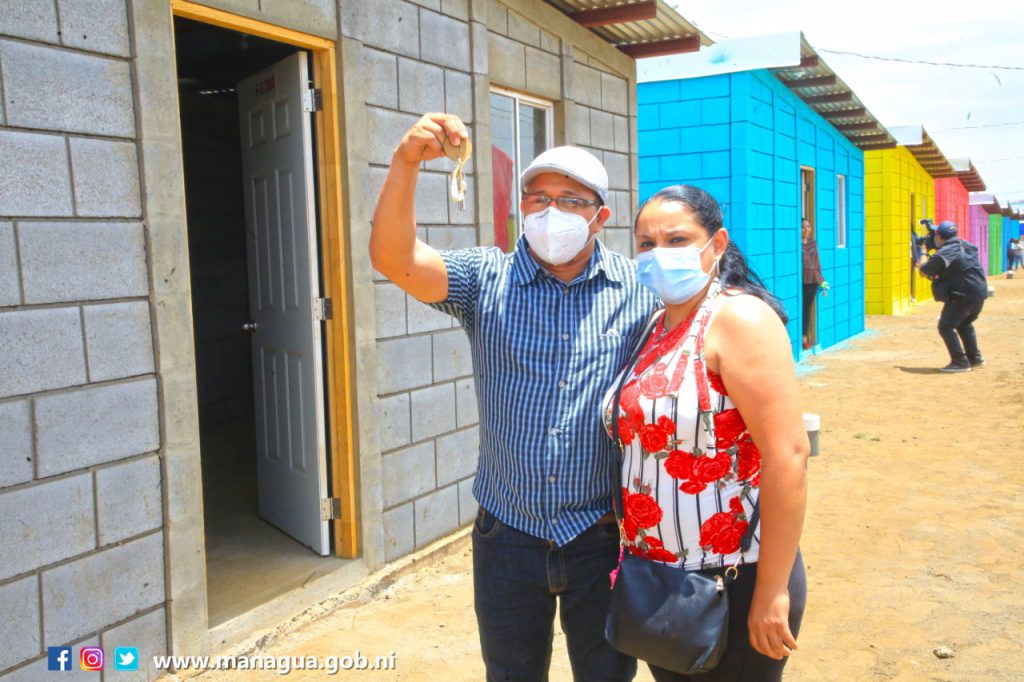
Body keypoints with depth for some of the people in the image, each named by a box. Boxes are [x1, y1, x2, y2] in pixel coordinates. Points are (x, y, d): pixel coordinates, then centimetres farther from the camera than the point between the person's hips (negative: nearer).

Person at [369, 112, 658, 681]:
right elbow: (394, 260, -17)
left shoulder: (639, 290, -4)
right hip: (507, 534, 1)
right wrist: (406, 163, -32)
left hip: (603, 535, 0)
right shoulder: (487, 280, -3)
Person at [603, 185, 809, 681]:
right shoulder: (656, 330, 7)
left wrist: (772, 594, -21)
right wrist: (634, 548, 9)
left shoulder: (737, 318, -16)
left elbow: (787, 455, -22)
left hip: (733, 584, -7)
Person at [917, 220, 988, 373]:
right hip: (980, 293, 9)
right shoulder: (968, 246, 12)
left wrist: (924, 253, 14)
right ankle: (975, 358, 31)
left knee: (946, 327, -3)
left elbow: (923, 271, -2)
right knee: (964, 324, 27)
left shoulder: (942, 254, -13)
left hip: (962, 296, -8)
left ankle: (960, 362, -7)